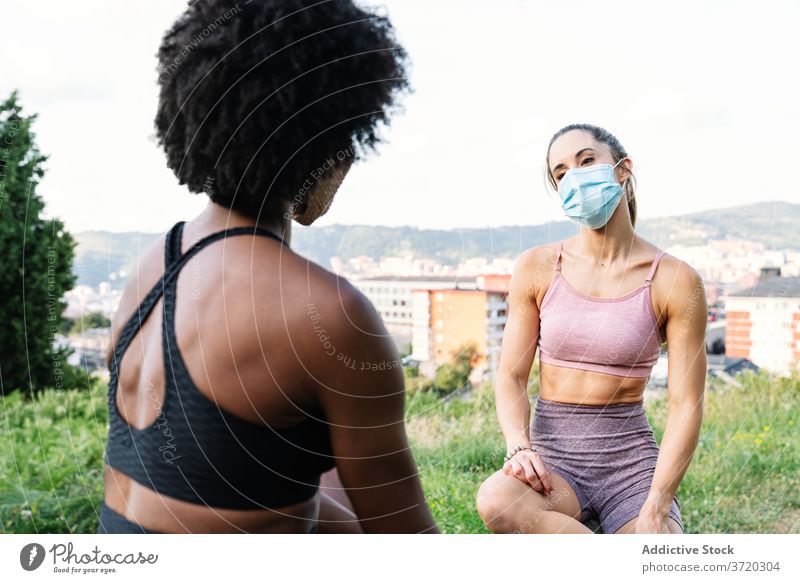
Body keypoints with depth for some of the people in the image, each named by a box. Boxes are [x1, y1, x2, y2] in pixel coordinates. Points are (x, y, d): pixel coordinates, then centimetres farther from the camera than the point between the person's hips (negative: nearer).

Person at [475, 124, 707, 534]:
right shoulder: (537, 268, 2)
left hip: (630, 456, -2)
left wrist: (655, 508, -18)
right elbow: (511, 377, 0)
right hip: (553, 454, 2)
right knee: (496, 499, -33)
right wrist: (519, 447, -20)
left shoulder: (674, 281, -4)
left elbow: (686, 406, -7)